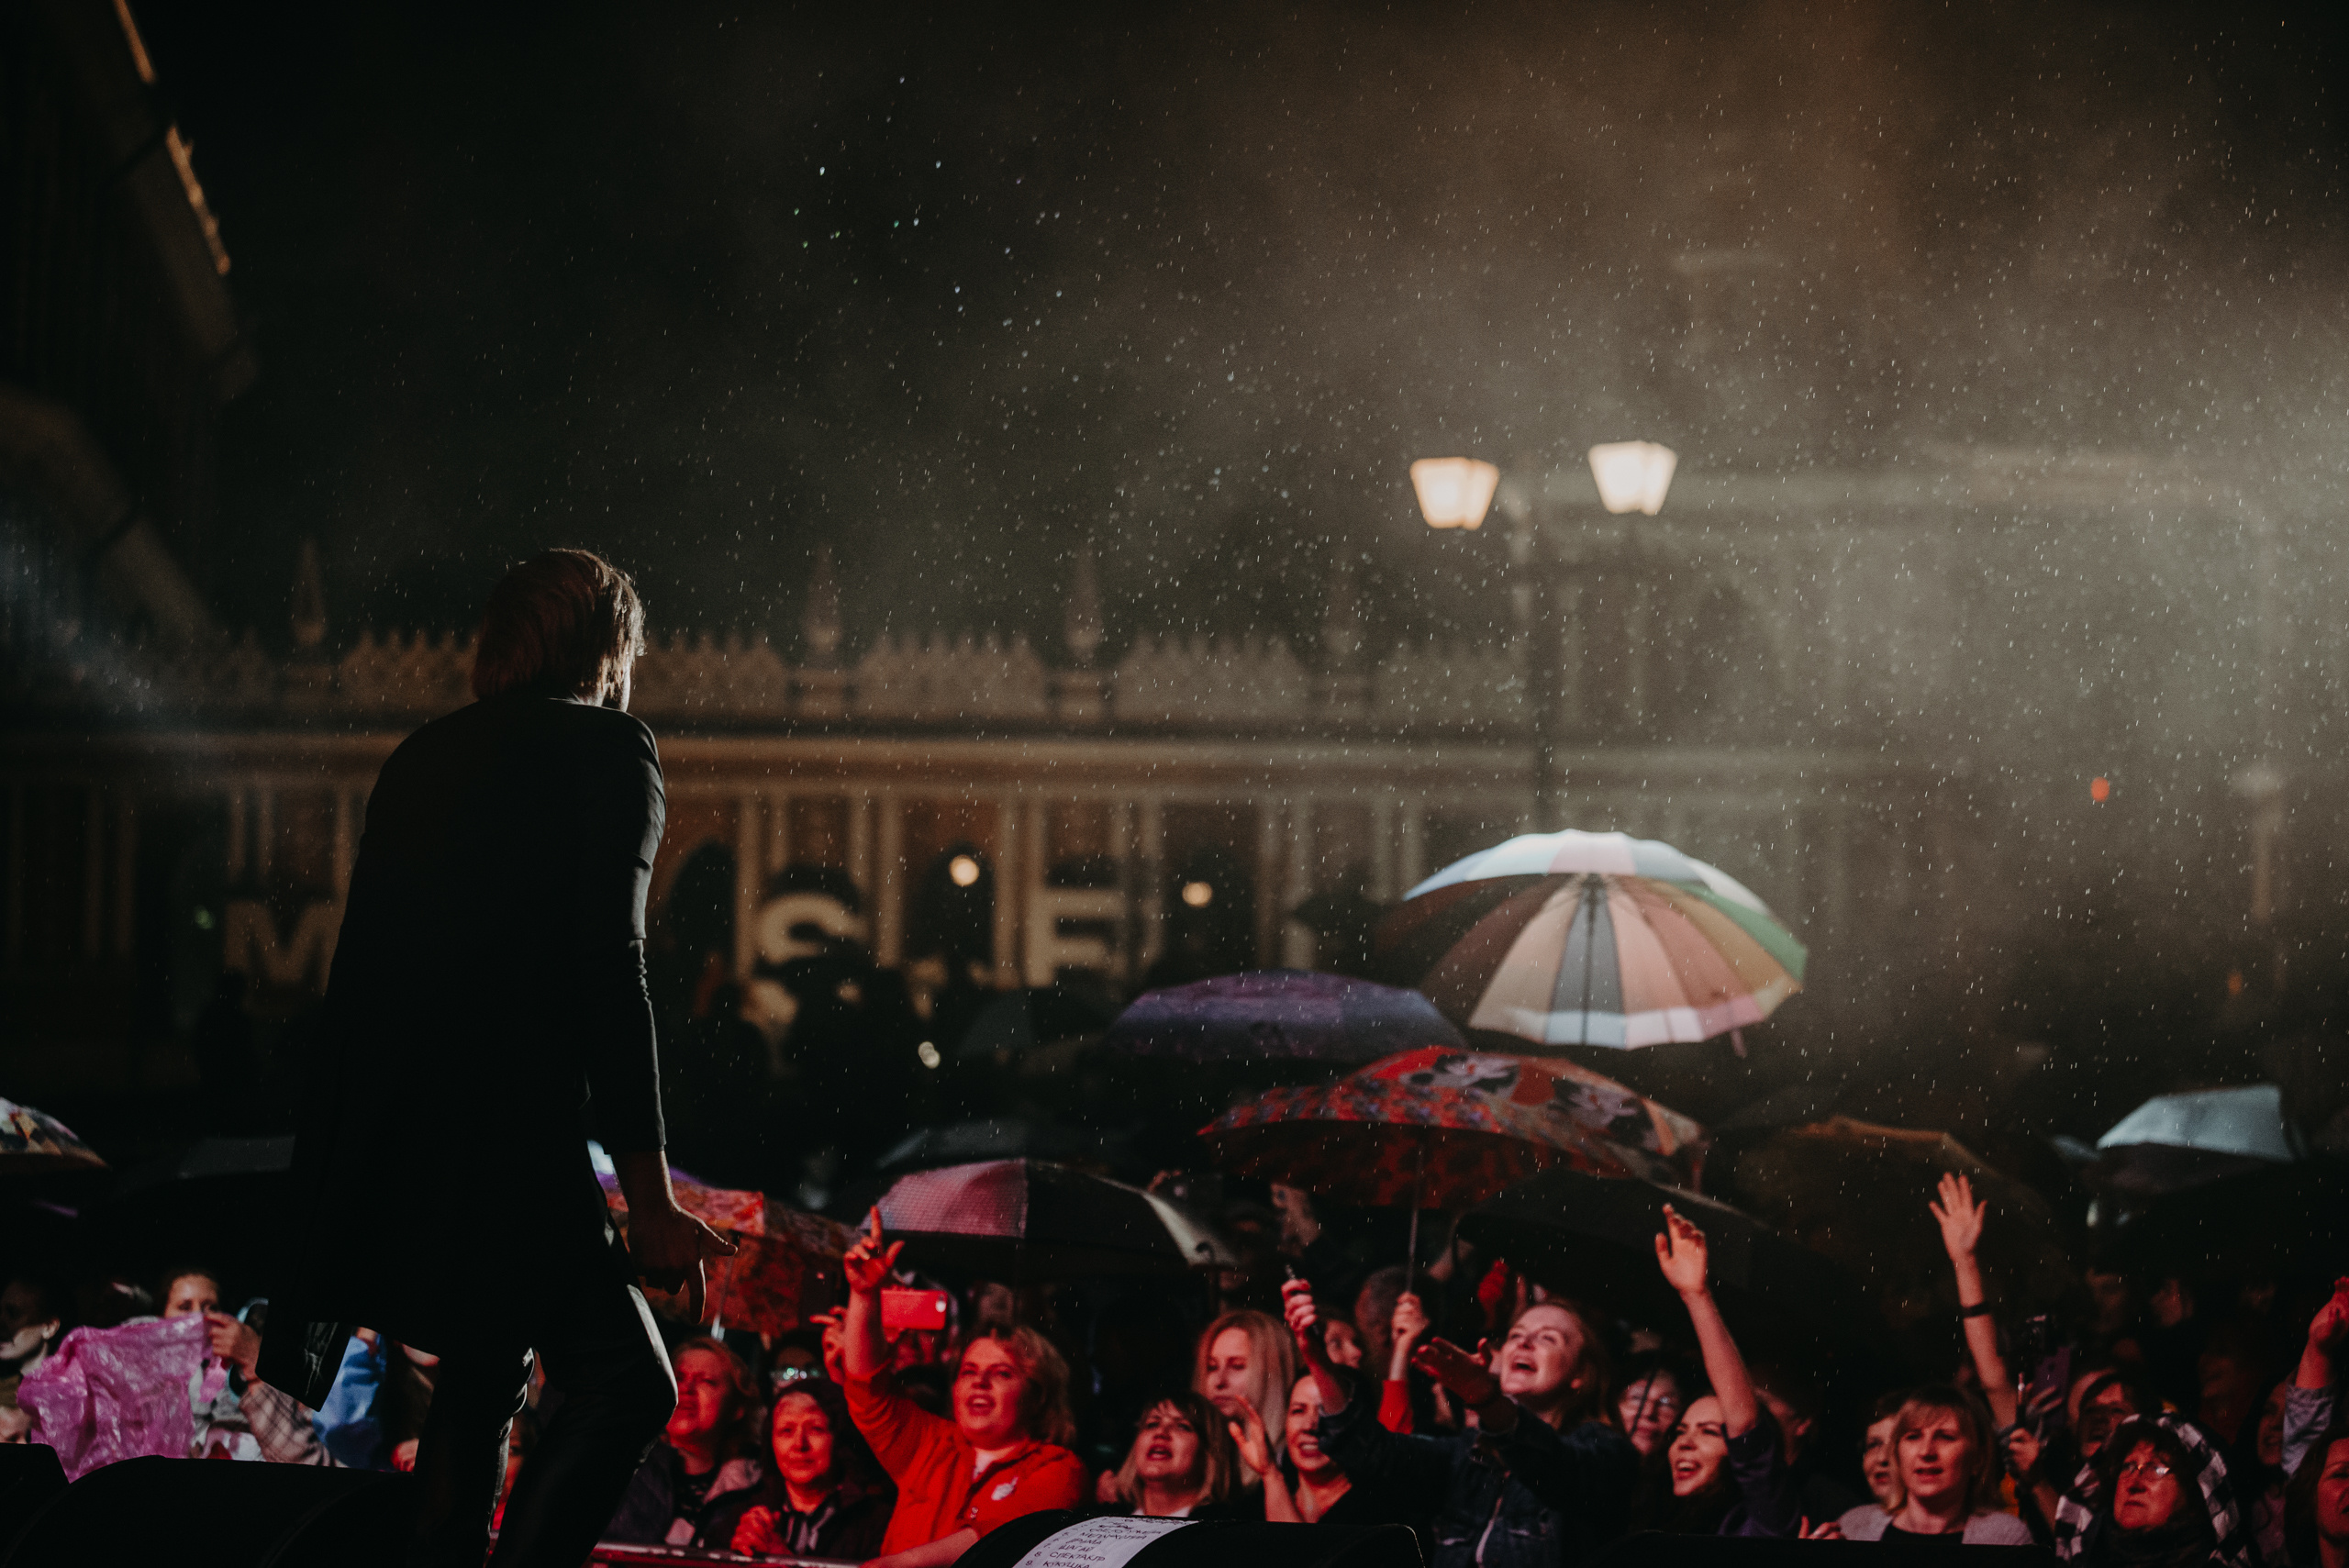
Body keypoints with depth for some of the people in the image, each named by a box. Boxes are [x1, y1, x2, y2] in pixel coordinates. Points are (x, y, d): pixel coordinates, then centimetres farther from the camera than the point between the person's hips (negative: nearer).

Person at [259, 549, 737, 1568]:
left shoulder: (421, 759, 19)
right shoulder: (608, 752, -1)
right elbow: (608, 977, -11)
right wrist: (651, 1201, -13)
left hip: (384, 1138, 8)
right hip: (504, 1134, -8)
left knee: (484, 1377, 20)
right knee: (626, 1383, -10)